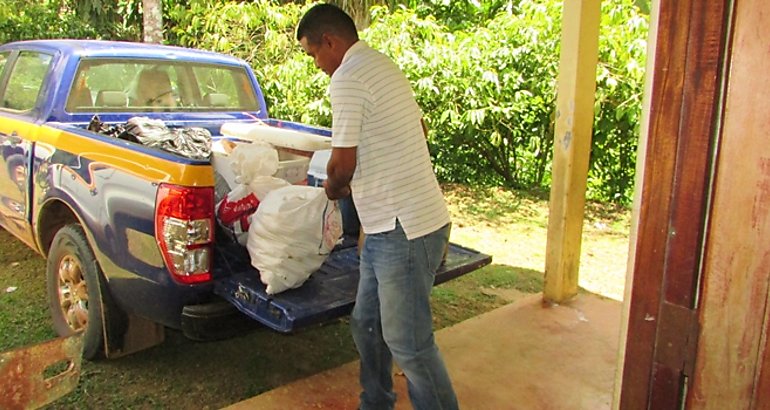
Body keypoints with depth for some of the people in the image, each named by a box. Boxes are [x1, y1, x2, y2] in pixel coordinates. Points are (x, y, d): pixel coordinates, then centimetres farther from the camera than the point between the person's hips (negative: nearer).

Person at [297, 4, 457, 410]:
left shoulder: (347, 79, -14)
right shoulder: (384, 66, 16)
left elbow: (342, 166, -16)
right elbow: (419, 132, 24)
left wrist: (331, 190, 8)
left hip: (405, 230, -10)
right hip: (390, 226, 10)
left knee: (408, 342, 2)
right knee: (367, 324, 20)